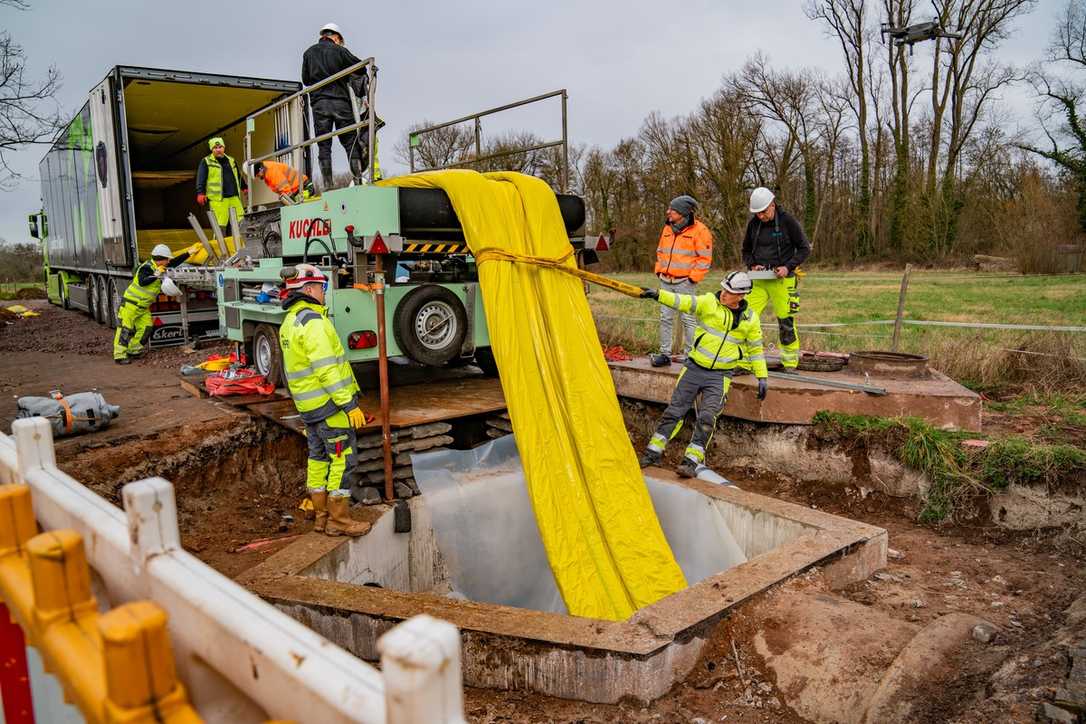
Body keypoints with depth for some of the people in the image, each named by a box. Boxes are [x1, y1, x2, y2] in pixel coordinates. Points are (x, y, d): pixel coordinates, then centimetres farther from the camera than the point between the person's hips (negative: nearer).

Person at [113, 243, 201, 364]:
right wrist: (155, 275, -32)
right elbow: (142, 282, -30)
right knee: (125, 329, -8)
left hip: (143, 306, 9)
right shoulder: (146, 267, -18)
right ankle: (120, 355, -9)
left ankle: (132, 351, 13)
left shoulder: (160, 266, 9)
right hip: (131, 303, -9)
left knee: (145, 328, 3)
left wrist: (189, 253, 19)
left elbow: (175, 263, 20)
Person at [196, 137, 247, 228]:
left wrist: (245, 187, 36)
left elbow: (239, 176, 32)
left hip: (234, 197, 5)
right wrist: (200, 193, -12)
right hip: (218, 199, -5)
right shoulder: (206, 162, 4)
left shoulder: (231, 160, 20)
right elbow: (201, 179, -2)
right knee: (220, 225, -9)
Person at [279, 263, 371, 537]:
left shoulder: (289, 322, 15)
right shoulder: (312, 321, -18)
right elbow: (326, 368, -24)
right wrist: (350, 404, -24)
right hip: (329, 403, -10)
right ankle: (339, 520, 3)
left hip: (308, 405, 10)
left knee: (318, 458, 15)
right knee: (342, 459, -3)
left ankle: (322, 516, 23)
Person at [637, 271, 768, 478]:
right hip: (694, 367, 0)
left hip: (720, 375, 0)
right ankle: (653, 452, 11)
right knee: (675, 411, 1)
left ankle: (692, 461, -5)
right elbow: (682, 302, -16)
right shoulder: (709, 302, -4)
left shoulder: (750, 319, 1)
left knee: (707, 418, -13)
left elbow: (756, 348, 11)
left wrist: (762, 376, 9)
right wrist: (658, 294, -31)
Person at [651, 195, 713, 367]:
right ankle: (665, 354, 15)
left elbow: (704, 258, -9)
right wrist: (659, 270, 11)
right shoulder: (667, 229, 13)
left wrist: (693, 277, -12)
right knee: (665, 318, 8)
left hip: (685, 282, -6)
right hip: (665, 281, 7)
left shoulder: (699, 230, -7)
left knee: (687, 319, -2)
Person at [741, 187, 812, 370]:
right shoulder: (753, 223, 5)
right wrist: (752, 265, -3)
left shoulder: (787, 221, -6)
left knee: (786, 322, 1)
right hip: (758, 281, 4)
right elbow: (746, 251, 18)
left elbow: (805, 249, -1)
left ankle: (790, 363, 15)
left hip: (782, 281, -3)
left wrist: (788, 267, -14)